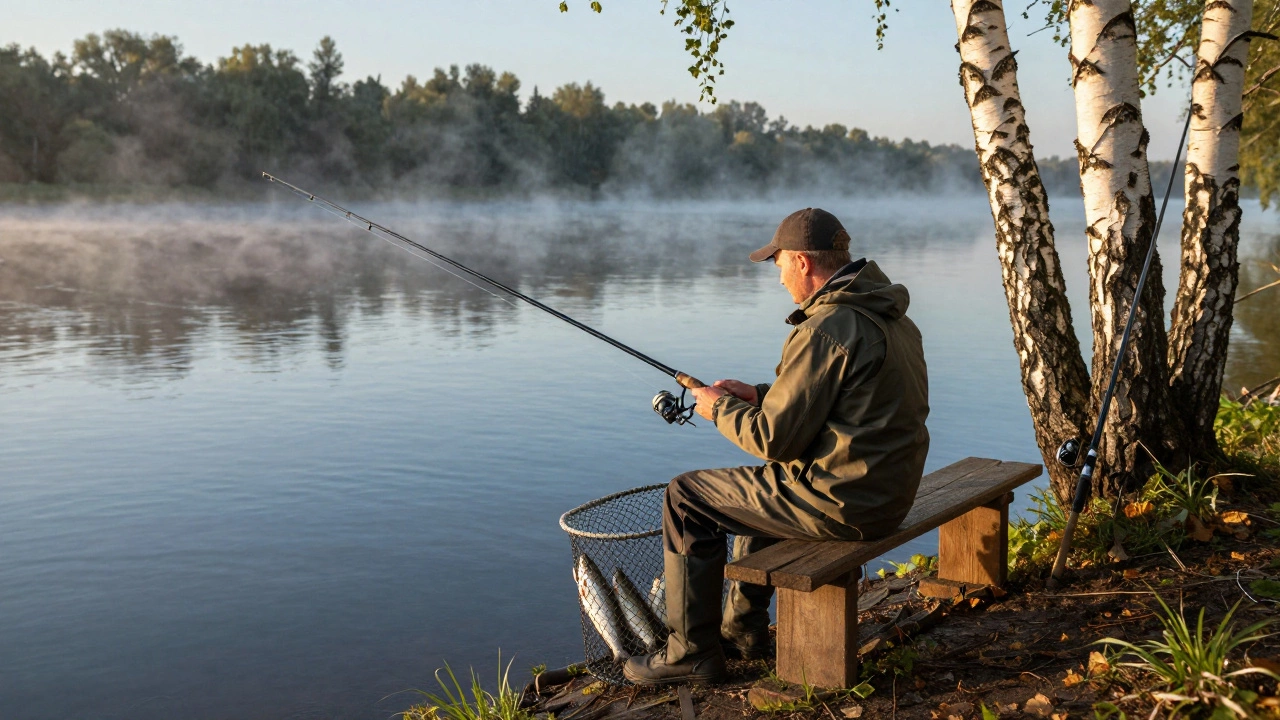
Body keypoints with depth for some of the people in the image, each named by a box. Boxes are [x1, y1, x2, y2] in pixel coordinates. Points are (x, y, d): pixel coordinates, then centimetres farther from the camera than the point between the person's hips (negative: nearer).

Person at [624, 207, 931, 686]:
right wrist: (758, 396, 13)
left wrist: (721, 408, -1)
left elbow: (775, 438, -19)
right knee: (761, 485, 33)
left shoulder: (824, 330, -22)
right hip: (889, 491, 10)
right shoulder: (889, 316, 9)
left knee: (687, 498, 3)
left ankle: (693, 654, 13)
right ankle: (743, 628, 38)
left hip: (842, 503, -10)